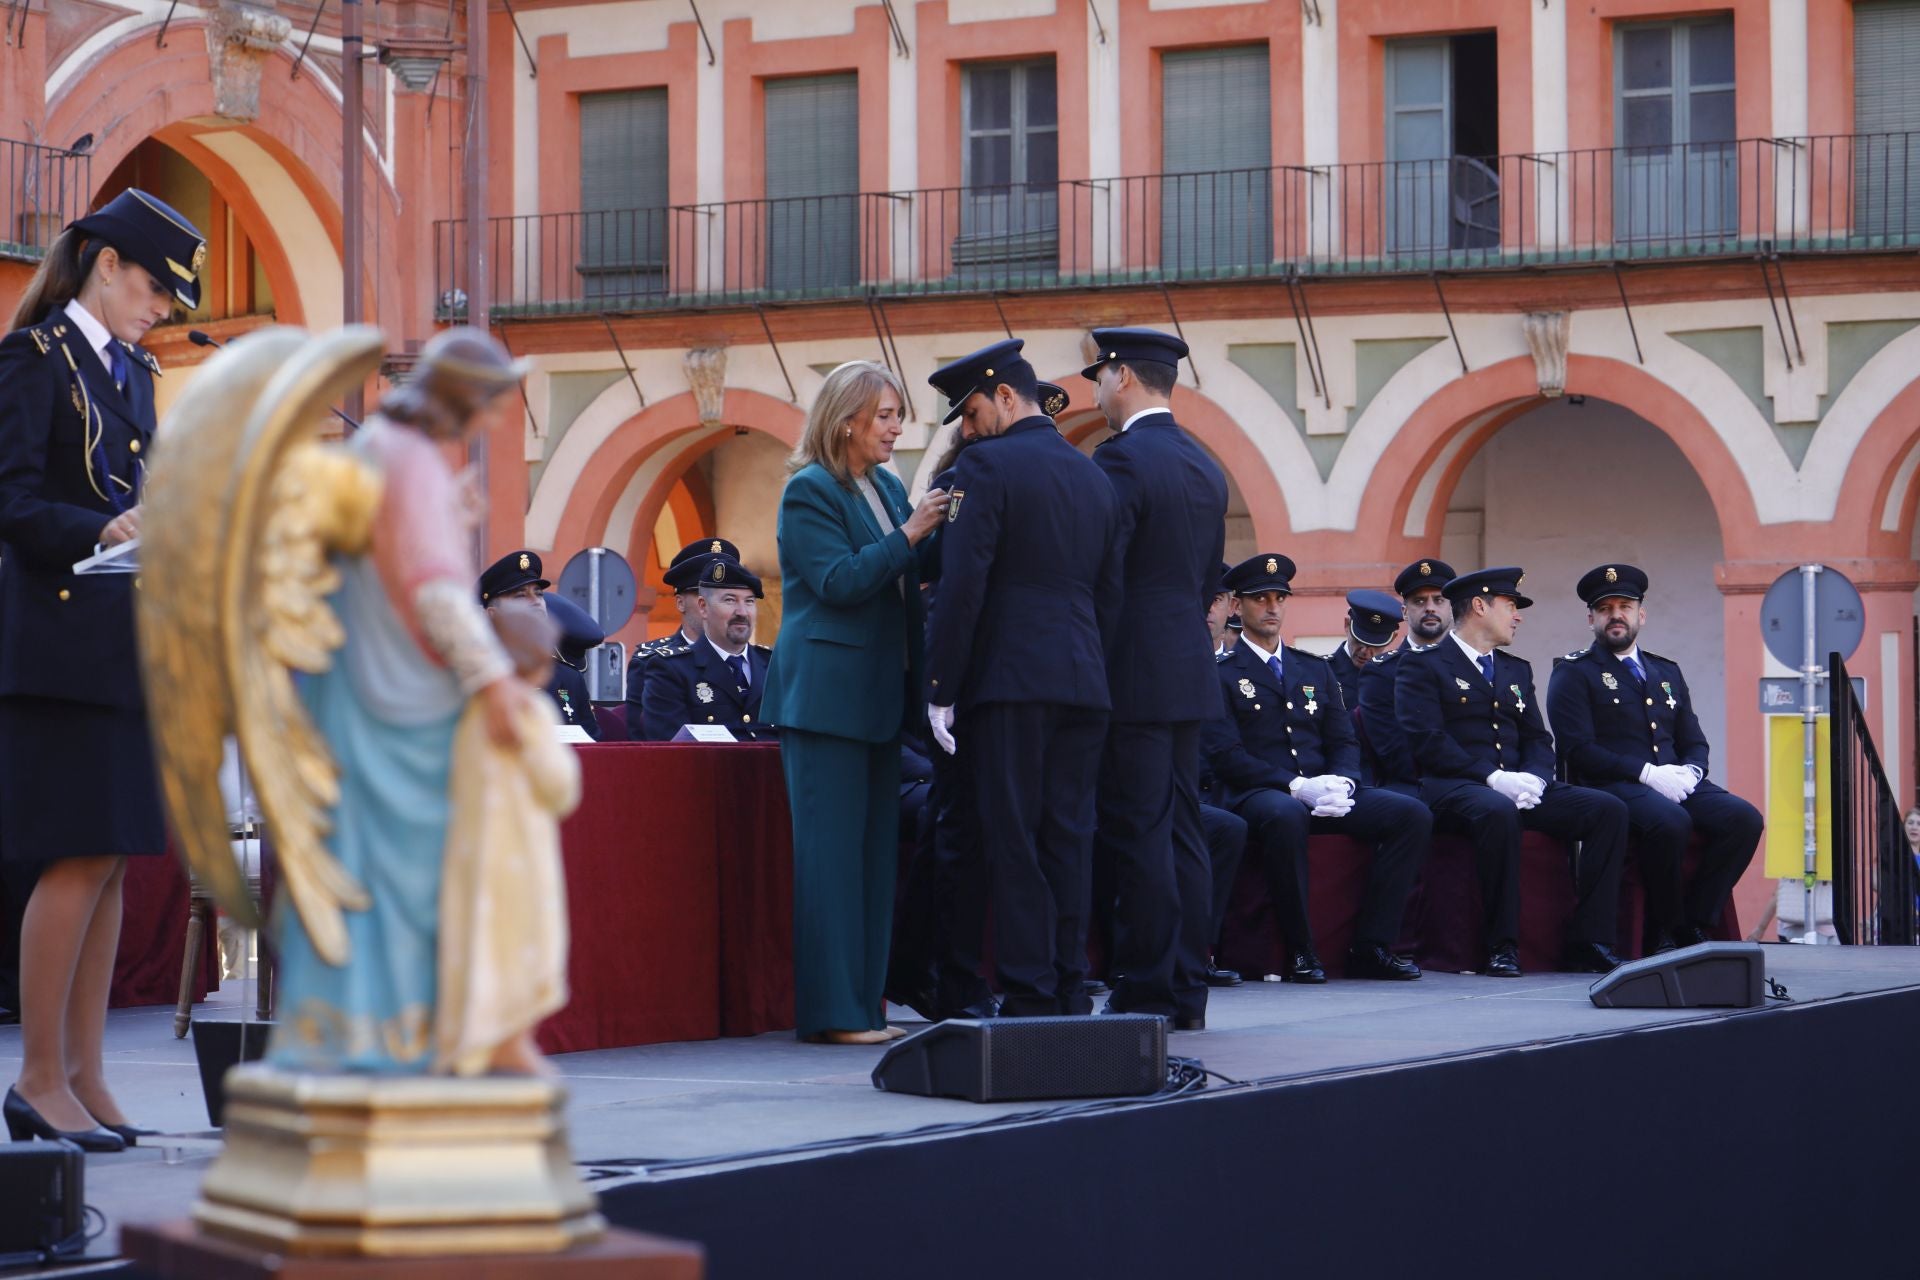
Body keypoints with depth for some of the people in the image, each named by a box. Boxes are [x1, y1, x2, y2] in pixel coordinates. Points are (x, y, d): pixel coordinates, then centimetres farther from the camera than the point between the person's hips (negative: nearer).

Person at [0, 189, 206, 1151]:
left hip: (127, 639, 8)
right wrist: (105, 533, -25)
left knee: (112, 860, 7)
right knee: (80, 859, -9)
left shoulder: (134, 371, 19)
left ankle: (83, 1078, 11)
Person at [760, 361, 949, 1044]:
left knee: (875, 849, 9)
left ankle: (864, 1003, 13)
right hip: (826, 697, -8)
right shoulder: (809, 491, -7)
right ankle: (830, 1012, -6)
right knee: (831, 850, -7)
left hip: (877, 697, 8)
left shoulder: (889, 487, 16)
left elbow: (912, 575, 15)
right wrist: (909, 536, -18)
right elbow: (839, 582, -16)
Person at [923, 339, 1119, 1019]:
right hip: (1083, 684, 6)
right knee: (1068, 841, 8)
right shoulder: (1093, 476, 16)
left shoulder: (987, 465, -6)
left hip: (1009, 682, -6)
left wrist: (941, 689, -9)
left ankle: (1029, 998, -6)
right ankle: (1070, 995, 8)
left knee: (1014, 843, -4)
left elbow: (962, 587, -12)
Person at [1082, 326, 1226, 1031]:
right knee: (1182, 832, 10)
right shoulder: (1205, 466, 14)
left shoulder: (1122, 458, -12)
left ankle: (1145, 993, -5)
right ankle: (1186, 991, 11)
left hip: (1132, 678, -8)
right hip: (1190, 674, 8)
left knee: (1137, 836, -6)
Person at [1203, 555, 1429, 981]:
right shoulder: (1221, 674, 3)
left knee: (1413, 815, -17)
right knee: (1286, 815, -42)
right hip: (1255, 796, -6)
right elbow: (1225, 755, -8)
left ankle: (1372, 946, -16)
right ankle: (1301, 951, -29)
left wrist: (1340, 783, -8)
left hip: (1323, 794, 6)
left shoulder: (1316, 670, 22)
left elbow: (1344, 741, 16)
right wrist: (1295, 786, -19)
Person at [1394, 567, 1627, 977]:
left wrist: (1533, 778, -6)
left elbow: (1538, 739, 18)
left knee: (1609, 809, -14)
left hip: (1518, 788, 7)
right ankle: (1502, 946, -32)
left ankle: (1588, 943, -17)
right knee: (1498, 811, -41)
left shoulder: (1516, 670, 26)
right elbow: (1426, 741, -10)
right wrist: (1492, 778, -19)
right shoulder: (1421, 666, 3)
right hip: (1452, 787, -7)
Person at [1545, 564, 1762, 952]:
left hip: (1674, 781, 6)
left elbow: (1695, 743, 21)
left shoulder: (1667, 672, 25)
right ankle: (1664, 932, -19)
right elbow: (1578, 749, -8)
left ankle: (1694, 926, -15)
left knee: (1744, 818, -21)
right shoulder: (1573, 673, 5)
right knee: (1670, 821, -38)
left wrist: (1689, 772, -4)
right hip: (1611, 787, -6)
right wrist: (1647, 773, -16)